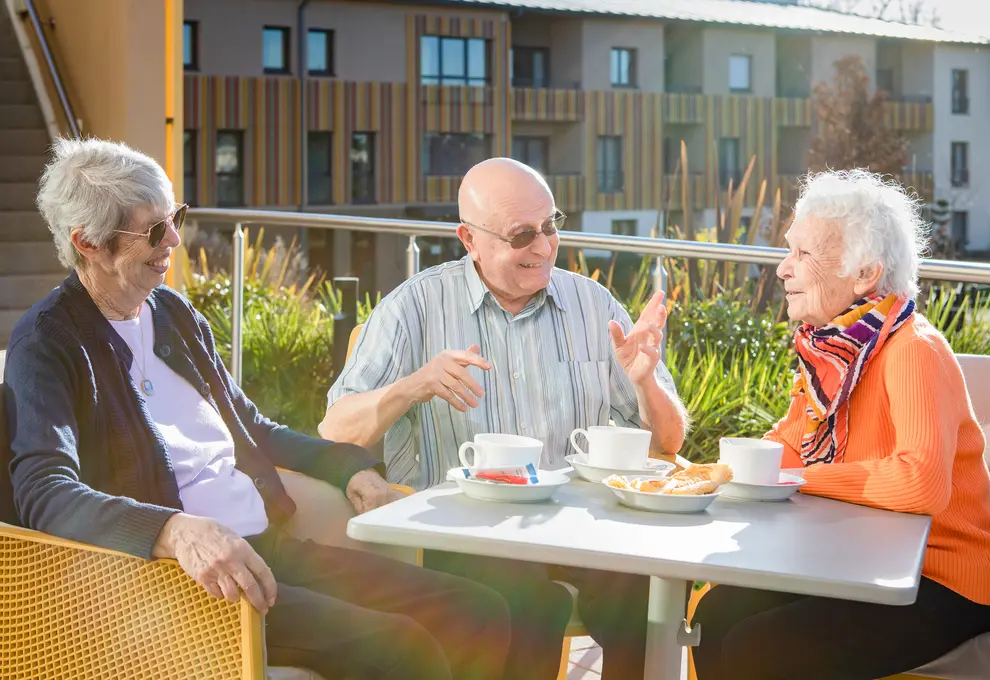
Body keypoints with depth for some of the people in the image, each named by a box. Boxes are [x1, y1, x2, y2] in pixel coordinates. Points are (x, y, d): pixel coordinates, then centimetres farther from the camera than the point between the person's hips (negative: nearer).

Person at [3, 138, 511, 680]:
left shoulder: (175, 313, 16)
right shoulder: (48, 342, -7)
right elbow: (44, 492, -23)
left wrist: (349, 466, 15)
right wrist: (177, 531, -40)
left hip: (270, 547, 8)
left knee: (480, 615, -4)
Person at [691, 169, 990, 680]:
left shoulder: (914, 352, -21)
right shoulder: (834, 345, 5)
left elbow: (921, 483, -35)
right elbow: (785, 448, 11)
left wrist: (803, 478, -22)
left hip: (942, 586, -8)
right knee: (714, 616, 1)